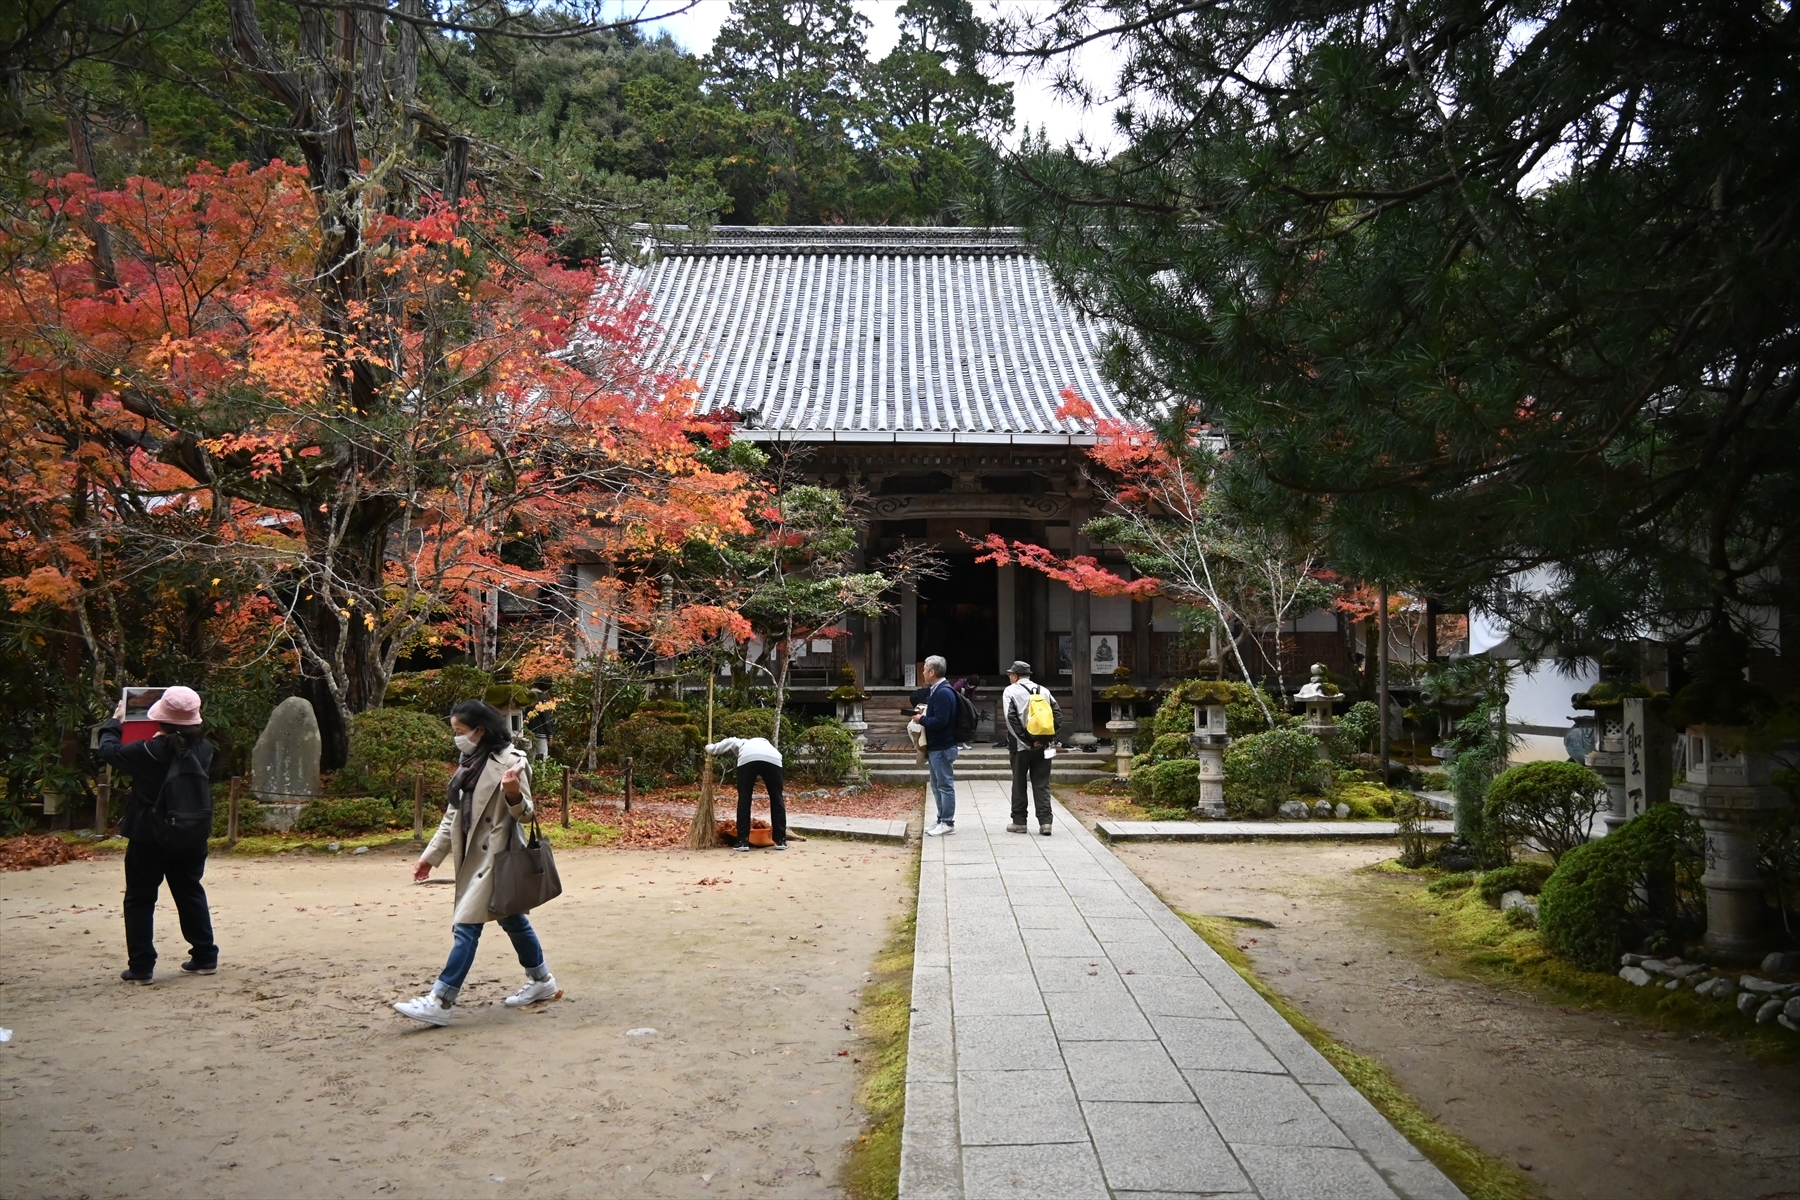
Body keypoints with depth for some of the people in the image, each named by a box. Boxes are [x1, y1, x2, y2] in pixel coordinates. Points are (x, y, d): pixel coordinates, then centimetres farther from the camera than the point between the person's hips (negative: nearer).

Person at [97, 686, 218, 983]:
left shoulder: (149, 752, -16)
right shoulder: (203, 749, -3)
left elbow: (109, 751, -1)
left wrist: (115, 722, 14)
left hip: (150, 838, -4)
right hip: (192, 836, 4)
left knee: (139, 900, 7)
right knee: (191, 894, 16)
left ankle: (141, 967, 6)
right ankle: (205, 957, 17)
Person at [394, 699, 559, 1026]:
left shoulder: (509, 762, -14)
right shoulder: (470, 764, 11)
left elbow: (525, 813, -13)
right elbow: (453, 815, 16)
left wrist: (513, 794, -34)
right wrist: (430, 856, 14)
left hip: (495, 855, -9)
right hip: (474, 854, 9)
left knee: (466, 924, -10)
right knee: (512, 919, 17)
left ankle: (440, 1001, -8)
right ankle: (542, 980, 30)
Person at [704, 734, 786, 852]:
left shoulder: (739, 742, 40)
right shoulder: (766, 743, 44)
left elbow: (712, 748, 28)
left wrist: (708, 748, 50)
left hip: (748, 758, -2)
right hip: (773, 759, 2)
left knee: (744, 799, 11)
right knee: (777, 799, 17)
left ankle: (742, 842, 10)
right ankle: (781, 841, 18)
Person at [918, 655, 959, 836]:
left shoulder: (943, 693, -20)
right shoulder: (937, 690, 13)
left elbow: (940, 721, -27)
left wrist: (922, 719, -13)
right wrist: (925, 711, 4)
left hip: (943, 748, -11)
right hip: (936, 746, 11)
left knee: (945, 785, -3)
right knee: (937, 786, 16)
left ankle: (947, 823, 4)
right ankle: (942, 820, 23)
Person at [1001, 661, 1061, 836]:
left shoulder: (1010, 691, -3)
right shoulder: (1043, 691, 10)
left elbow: (1011, 719, -13)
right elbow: (1058, 713, 3)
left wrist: (1026, 741, -12)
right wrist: (1049, 737, -2)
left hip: (1020, 746, -3)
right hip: (1043, 746, 3)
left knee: (1019, 784, 8)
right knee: (1042, 785, 6)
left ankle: (1019, 822, 13)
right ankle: (1045, 822, -1)